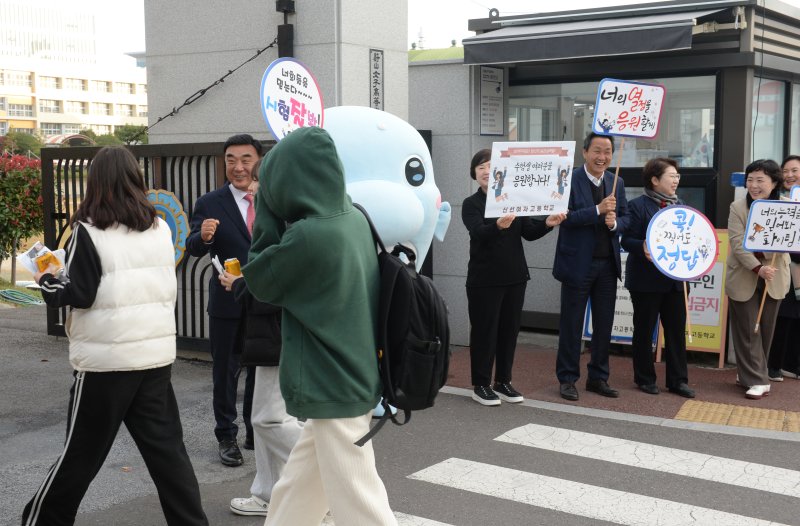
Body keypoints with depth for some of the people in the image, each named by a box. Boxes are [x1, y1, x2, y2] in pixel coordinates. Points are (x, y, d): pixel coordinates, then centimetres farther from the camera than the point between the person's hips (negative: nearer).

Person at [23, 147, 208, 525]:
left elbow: (77, 294, -11)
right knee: (167, 448, 9)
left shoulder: (88, 231, -9)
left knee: (81, 452, 9)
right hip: (157, 353, 4)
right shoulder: (161, 228, 6)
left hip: (106, 359, -4)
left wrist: (46, 281, 8)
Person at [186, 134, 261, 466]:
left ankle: (257, 432, 34)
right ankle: (227, 437, 23)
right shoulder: (211, 203, -6)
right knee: (225, 371, 9)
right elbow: (193, 248, -12)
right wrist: (203, 236, -33)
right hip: (228, 302, -2)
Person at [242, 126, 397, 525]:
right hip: (353, 380, 9)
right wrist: (275, 216, 8)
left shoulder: (307, 235, -24)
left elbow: (259, 282, -5)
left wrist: (266, 210, -4)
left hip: (334, 391, -9)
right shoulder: (354, 218, 2)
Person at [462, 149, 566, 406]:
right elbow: (479, 233, -22)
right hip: (484, 279, -4)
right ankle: (481, 385, 12)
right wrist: (498, 225, -43)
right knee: (484, 330, 1)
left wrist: (547, 223, -16)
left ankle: (503, 382, 22)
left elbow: (529, 233, 3)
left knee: (510, 329, 10)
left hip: (515, 276, 5)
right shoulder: (471, 204, -5)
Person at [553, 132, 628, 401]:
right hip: (578, 263, -5)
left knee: (604, 325, 11)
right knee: (571, 325, 4)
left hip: (608, 264, 5)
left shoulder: (616, 182, 8)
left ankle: (598, 378, 23)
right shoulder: (569, 179, -9)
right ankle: (567, 379, 15)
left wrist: (615, 222, -12)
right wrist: (598, 210, -24)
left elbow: (624, 218, 11)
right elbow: (564, 217, -17)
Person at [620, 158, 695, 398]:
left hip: (674, 278, 6)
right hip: (646, 279, -5)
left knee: (677, 329, 7)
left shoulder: (681, 207, 12)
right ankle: (645, 378, 18)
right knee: (644, 330, 6)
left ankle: (677, 380, 16)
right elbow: (627, 240, -11)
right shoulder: (638, 205, -7)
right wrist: (643, 247, -29)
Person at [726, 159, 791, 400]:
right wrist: (758, 268, -26)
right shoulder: (738, 208, -8)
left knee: (766, 329, 12)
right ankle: (757, 379, 7)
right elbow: (738, 244, -15)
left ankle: (751, 373, 28)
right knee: (748, 330, 0)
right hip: (744, 277, -2)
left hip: (773, 278, 2)